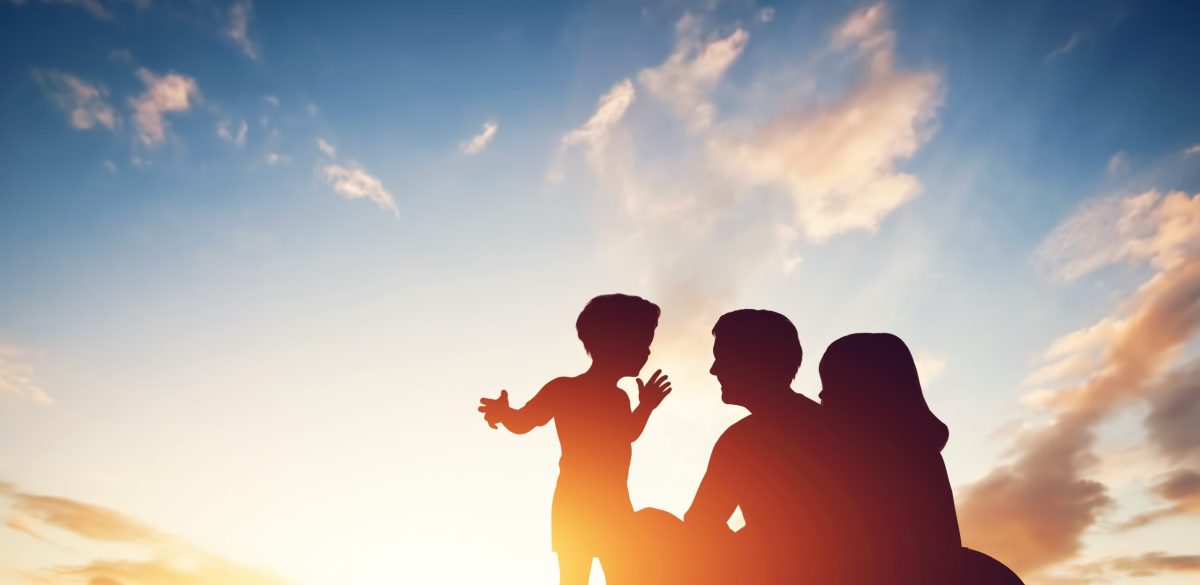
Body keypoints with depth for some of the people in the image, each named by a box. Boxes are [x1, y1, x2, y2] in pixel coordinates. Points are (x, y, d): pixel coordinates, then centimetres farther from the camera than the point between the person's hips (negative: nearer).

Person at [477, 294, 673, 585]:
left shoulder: (619, 398, 11)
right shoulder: (564, 389, -8)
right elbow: (522, 422, -21)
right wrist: (503, 412, -41)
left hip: (616, 509, 6)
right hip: (574, 508, -6)